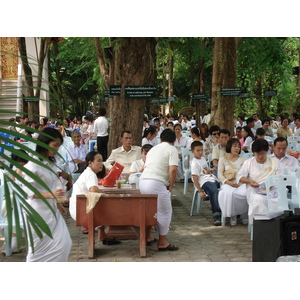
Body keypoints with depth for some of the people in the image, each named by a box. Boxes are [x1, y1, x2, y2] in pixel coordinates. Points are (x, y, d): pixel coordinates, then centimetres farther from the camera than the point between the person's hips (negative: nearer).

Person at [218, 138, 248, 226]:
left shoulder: (243, 159, 19)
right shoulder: (223, 160, 12)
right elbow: (220, 174, 3)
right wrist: (228, 182, -14)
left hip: (241, 183, 2)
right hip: (228, 183, -1)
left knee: (245, 193, -33)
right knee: (229, 193, -37)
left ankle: (245, 215, -11)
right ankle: (232, 215, -17)